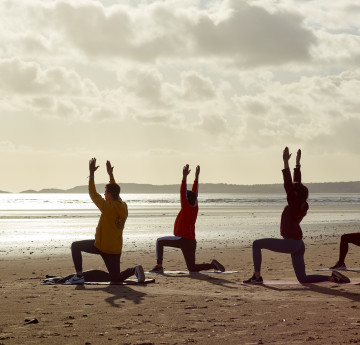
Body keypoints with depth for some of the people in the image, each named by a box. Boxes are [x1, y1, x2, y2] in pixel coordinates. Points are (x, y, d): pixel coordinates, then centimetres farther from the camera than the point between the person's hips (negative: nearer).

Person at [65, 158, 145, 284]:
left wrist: (91, 173, -2)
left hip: (101, 246, -7)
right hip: (116, 249, 7)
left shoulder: (108, 207, -15)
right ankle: (135, 270, -13)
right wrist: (110, 174, 29)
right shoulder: (123, 207, 5)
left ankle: (79, 276, 2)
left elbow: (93, 194, -7)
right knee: (116, 278, 14)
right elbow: (115, 192, 24)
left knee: (75, 246, 11)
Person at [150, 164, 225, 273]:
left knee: (159, 241, 12)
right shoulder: (195, 208, 11)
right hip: (192, 242, 7)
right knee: (192, 268, 10)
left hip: (182, 239, -7)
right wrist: (196, 177, 22)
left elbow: (183, 192, -13)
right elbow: (194, 193, 19)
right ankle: (213, 265, -12)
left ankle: (159, 266, 2)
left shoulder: (186, 207, -7)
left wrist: (184, 177, -17)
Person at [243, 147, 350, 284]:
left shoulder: (294, 204, -10)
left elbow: (288, 185, -14)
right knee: (303, 279, 11)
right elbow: (297, 183, 19)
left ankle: (257, 276, -8)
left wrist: (286, 163, -14)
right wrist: (297, 163, 23)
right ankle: (332, 277, -2)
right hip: (298, 244, 9)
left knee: (257, 244, -3)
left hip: (290, 242, -9)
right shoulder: (303, 206, 11)